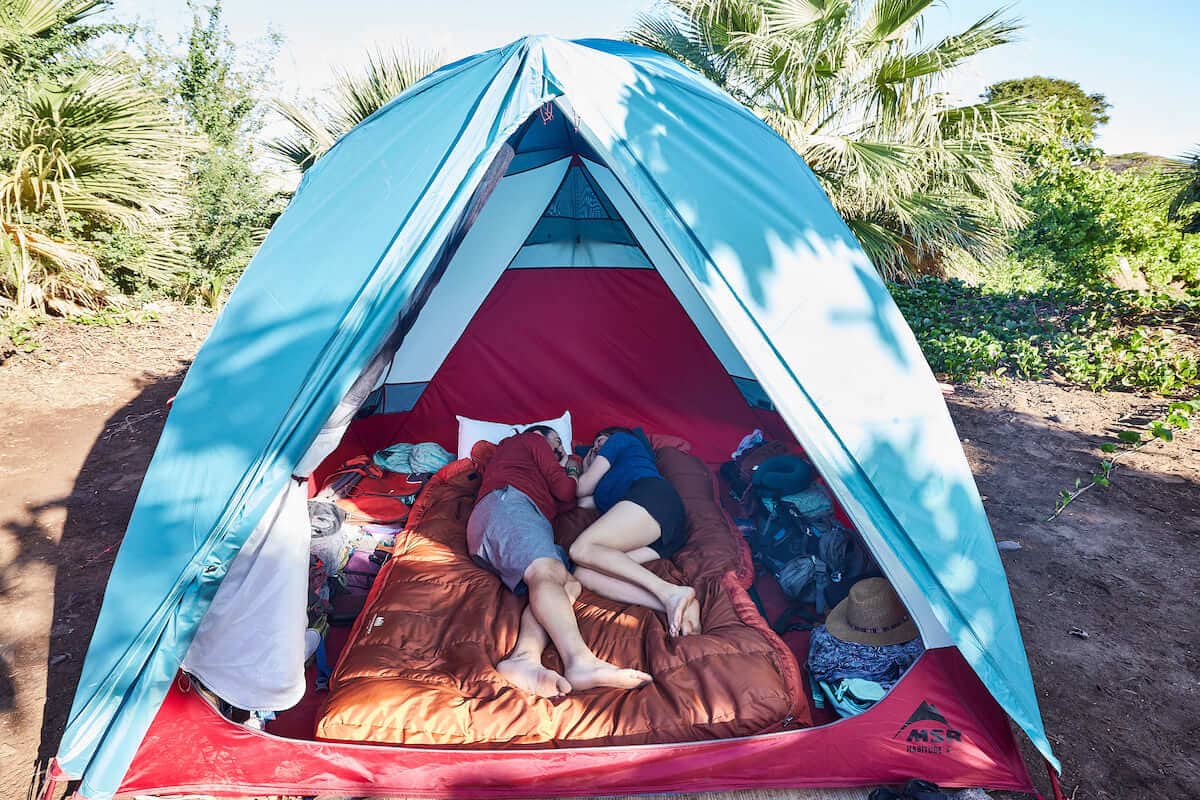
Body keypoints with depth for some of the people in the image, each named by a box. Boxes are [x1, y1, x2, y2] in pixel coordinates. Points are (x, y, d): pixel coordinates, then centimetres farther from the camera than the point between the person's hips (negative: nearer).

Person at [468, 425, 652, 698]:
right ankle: (580, 661, -61)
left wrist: (569, 470, 38)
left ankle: (525, 657, -48)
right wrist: (572, 475, 32)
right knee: (547, 572, -33)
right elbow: (564, 490, 11)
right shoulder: (531, 439, 24)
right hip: (507, 504, -7)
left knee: (569, 583, -18)